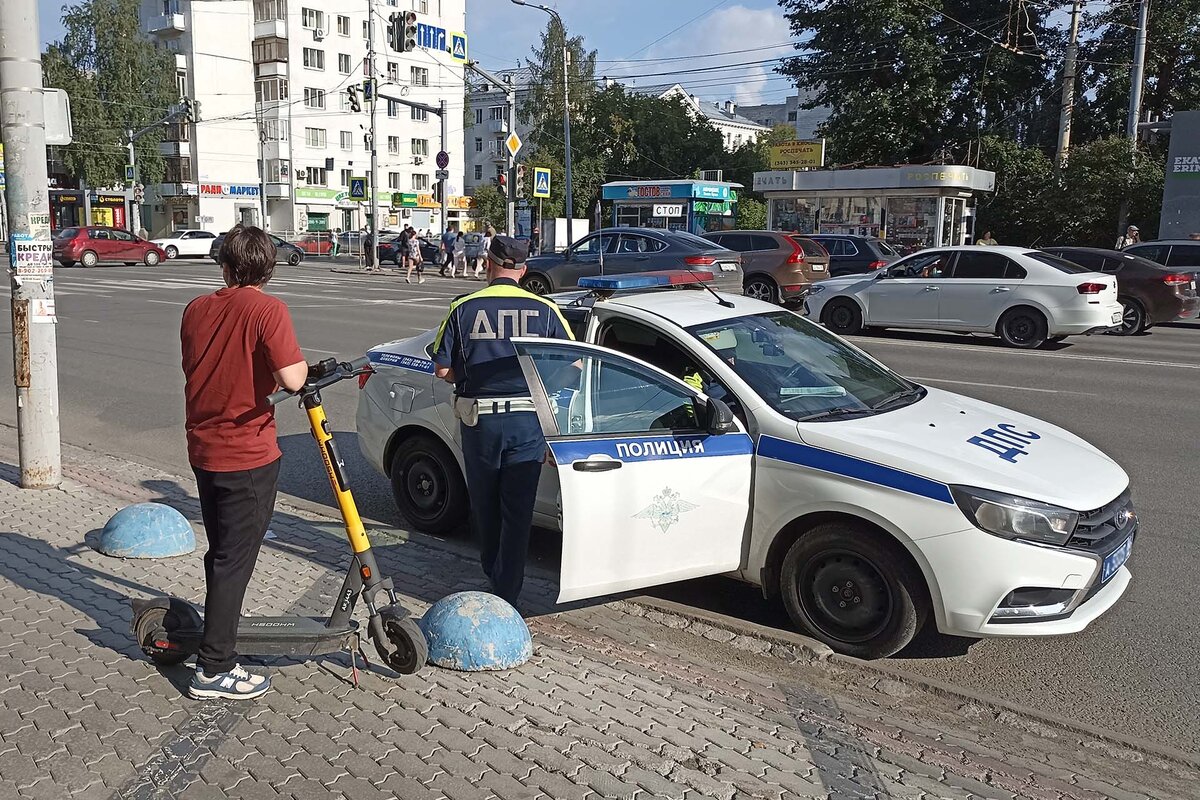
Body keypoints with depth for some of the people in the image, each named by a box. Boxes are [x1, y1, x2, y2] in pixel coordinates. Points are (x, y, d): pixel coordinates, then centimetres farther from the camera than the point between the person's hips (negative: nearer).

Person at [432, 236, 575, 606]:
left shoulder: (463, 309, -3)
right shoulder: (544, 309, -3)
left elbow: (442, 370, -1)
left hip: (478, 419, 1)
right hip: (527, 421, -1)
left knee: (484, 503, 20)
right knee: (518, 510, 5)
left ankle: (492, 572, 38)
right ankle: (507, 593, 7)